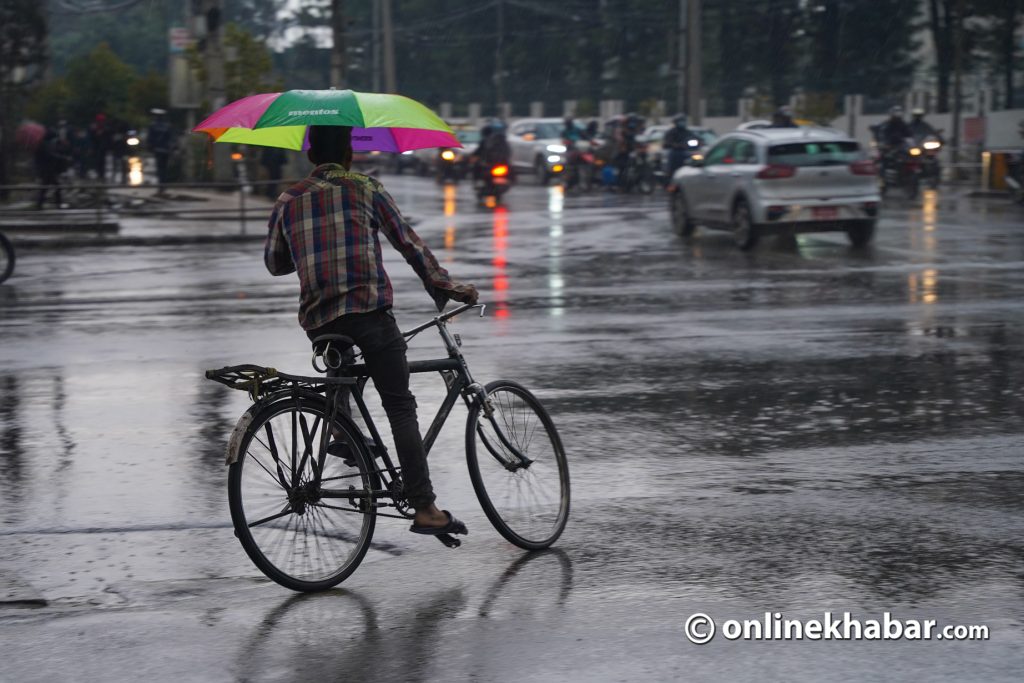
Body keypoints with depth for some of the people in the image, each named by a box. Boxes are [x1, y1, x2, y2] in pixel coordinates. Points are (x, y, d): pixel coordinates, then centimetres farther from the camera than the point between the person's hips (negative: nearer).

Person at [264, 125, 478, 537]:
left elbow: (274, 263, 20)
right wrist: (448, 288, 17)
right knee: (400, 406, -4)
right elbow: (409, 244, 7)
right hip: (368, 310, -4)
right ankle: (424, 507, -12)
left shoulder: (289, 201, 13)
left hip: (316, 320, 4)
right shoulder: (366, 190, 5)